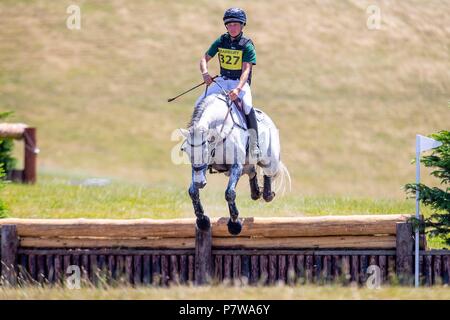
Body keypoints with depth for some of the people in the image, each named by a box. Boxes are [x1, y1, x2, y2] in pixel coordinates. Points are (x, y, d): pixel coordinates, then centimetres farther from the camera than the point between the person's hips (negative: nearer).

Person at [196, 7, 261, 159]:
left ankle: (254, 143, -27)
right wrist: (205, 73, -15)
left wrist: (238, 89, -34)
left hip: (240, 82, -5)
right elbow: (205, 58, 8)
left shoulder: (247, 45, -10)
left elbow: (246, 70, -19)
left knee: (246, 105, -33)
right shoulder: (221, 41, 3)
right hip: (222, 80, 5)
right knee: (200, 103, -12)